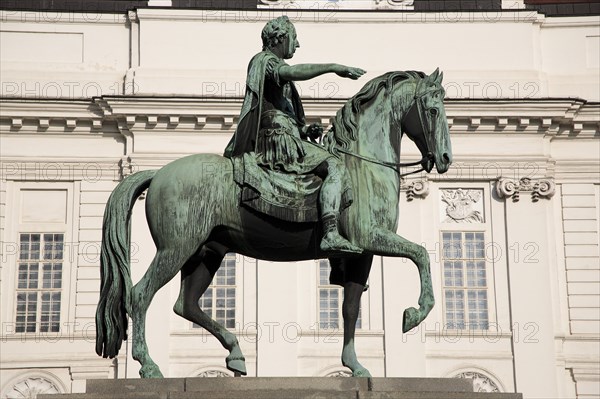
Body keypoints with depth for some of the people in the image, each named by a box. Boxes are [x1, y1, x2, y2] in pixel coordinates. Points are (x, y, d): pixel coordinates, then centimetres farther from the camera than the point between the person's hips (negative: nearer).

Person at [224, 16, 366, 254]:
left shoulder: (276, 65, 28)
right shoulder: (264, 60, -1)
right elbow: (290, 72, -26)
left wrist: (306, 130, 12)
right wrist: (333, 67, -24)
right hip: (278, 139, -11)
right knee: (334, 165, -24)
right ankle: (331, 234, -37)